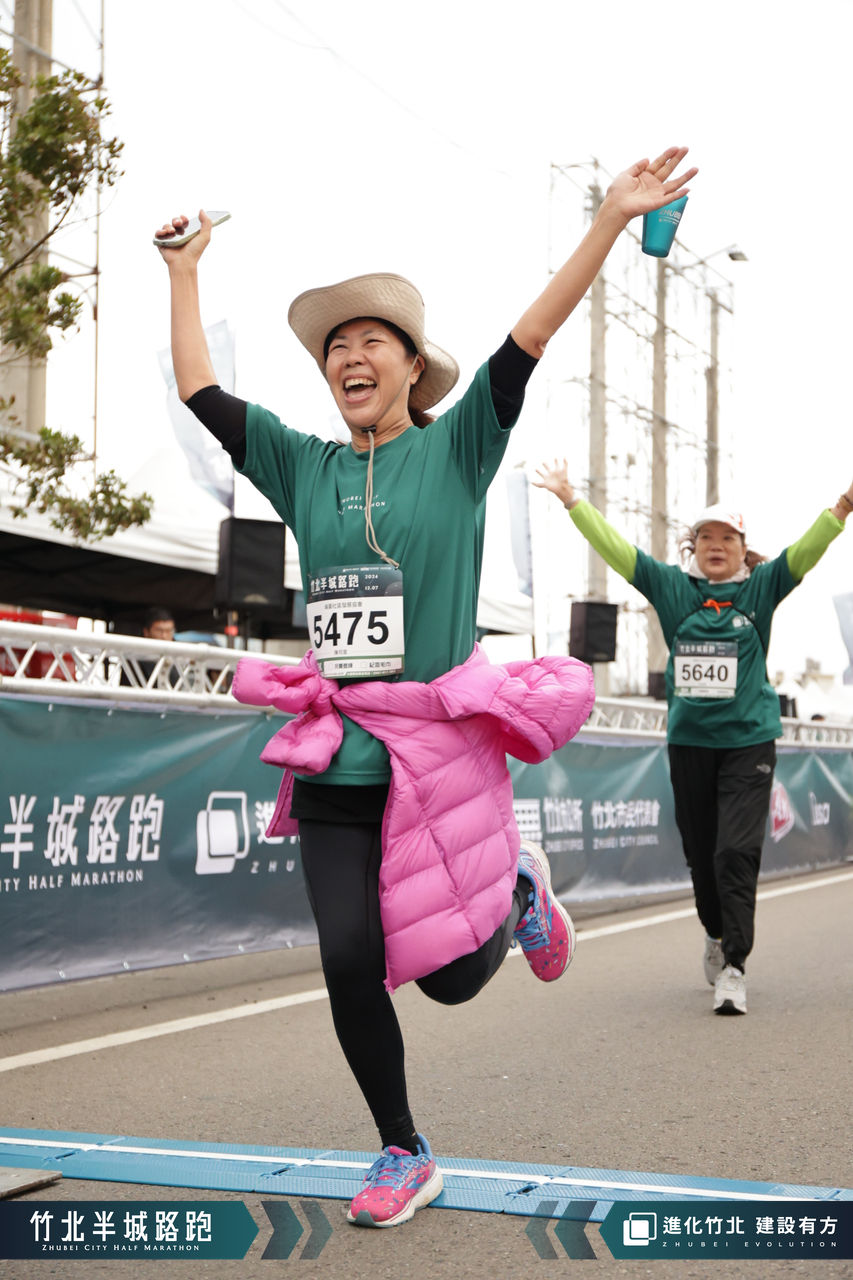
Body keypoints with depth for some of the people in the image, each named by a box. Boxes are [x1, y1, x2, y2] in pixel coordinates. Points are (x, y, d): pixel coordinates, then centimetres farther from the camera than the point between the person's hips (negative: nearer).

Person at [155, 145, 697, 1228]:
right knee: (348, 964, -1)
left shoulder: (455, 450, 1)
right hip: (337, 760, 3)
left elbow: (529, 340, -8)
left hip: (440, 750, -3)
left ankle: (516, 888, 35)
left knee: (450, 972, 0)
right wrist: (183, 271, 22)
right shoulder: (306, 469, 10)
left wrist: (611, 220, -15)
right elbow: (199, 391, 15)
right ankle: (403, 1157, 19)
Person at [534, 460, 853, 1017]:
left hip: (749, 740, -2)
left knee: (737, 853, -11)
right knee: (700, 853, 11)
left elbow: (808, 550, -9)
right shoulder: (672, 587, 4)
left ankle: (734, 966, -6)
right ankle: (717, 934, 37)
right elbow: (613, 546, 4)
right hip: (689, 740, 2)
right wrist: (569, 496, 1)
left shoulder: (760, 588, 2)